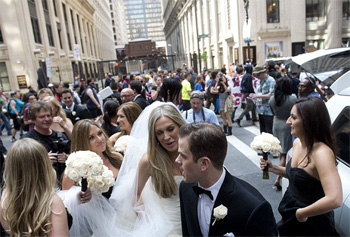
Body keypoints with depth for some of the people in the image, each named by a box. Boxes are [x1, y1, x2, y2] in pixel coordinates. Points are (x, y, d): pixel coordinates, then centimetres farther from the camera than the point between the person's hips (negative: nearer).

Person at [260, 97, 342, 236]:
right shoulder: (297, 143, -4)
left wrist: (302, 213, -24)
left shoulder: (322, 152, -28)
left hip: (311, 222, -7)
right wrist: (273, 168, -3)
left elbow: (335, 199, -37)